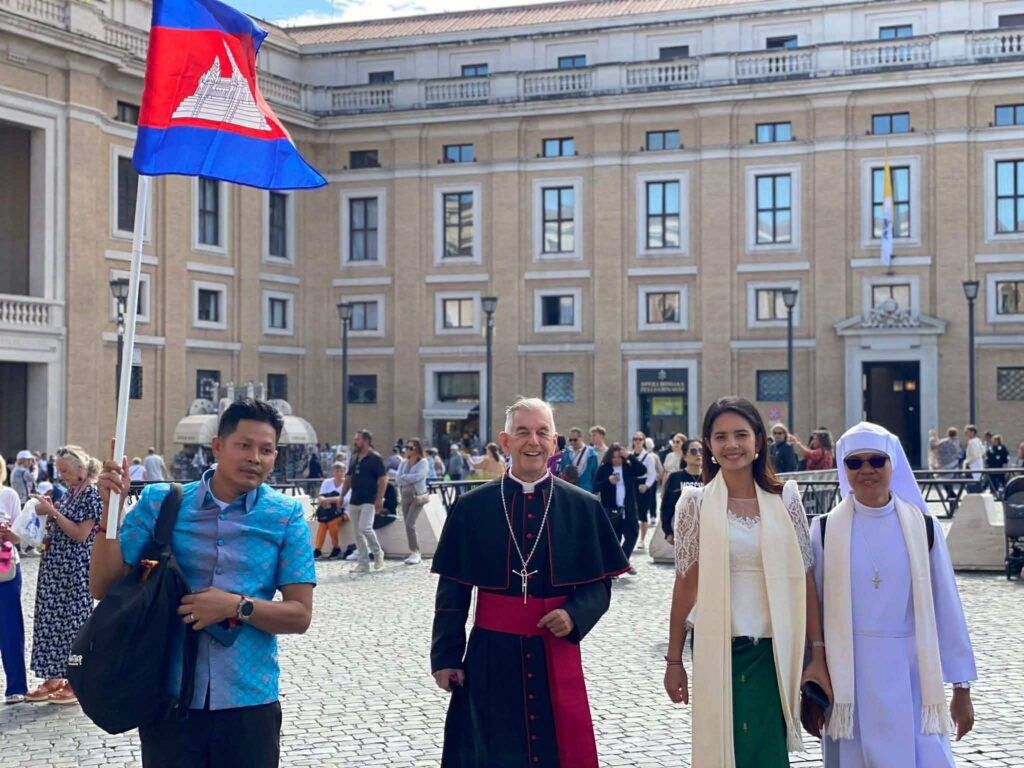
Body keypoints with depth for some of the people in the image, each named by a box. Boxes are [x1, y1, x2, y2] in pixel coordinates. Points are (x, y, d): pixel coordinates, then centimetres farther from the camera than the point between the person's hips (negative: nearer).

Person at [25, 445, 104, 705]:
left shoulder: (91, 494, -12)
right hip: (54, 566, 8)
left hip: (74, 570, -8)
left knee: (73, 621, -2)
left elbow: (80, 534, -17)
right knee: (51, 620, 10)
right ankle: (54, 678, 18)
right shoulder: (70, 493, 12)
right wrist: (47, 511, 2)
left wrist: (52, 511, -17)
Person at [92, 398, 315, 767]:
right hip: (168, 699, 0)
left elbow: (300, 615, -2)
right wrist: (111, 507, -12)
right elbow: (103, 587, 0)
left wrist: (237, 607, -17)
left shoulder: (286, 515, -1)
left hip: (248, 703, 0)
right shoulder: (160, 502, 0)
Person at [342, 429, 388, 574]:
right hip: (354, 501, 7)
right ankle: (363, 564, 11)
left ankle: (378, 552, 4)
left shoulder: (375, 458, -7)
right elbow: (348, 478, 20)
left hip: (369, 501, -7)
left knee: (365, 528, -20)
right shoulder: (354, 458, 13)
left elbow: (383, 479, -11)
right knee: (358, 534, 6)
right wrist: (342, 496, 14)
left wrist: (379, 499, -18)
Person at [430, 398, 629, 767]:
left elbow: (599, 584, 4)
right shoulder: (472, 507, -1)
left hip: (556, 651, 1)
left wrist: (574, 615, -15)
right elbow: (452, 591, 2)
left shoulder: (583, 508, 1)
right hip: (492, 653, 0)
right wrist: (446, 657, -2)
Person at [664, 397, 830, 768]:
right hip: (717, 651, -1)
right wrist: (674, 660, 3)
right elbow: (686, 584, 2)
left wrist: (818, 654, 1)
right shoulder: (696, 503, -1)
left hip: (773, 651, 1)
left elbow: (804, 579, 3)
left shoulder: (785, 499, 2)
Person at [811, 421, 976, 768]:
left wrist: (961, 688, 6)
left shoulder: (922, 527, 2)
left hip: (910, 677, 0)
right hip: (850, 678, 0)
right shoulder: (826, 530, -1)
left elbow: (946, 608, 4)